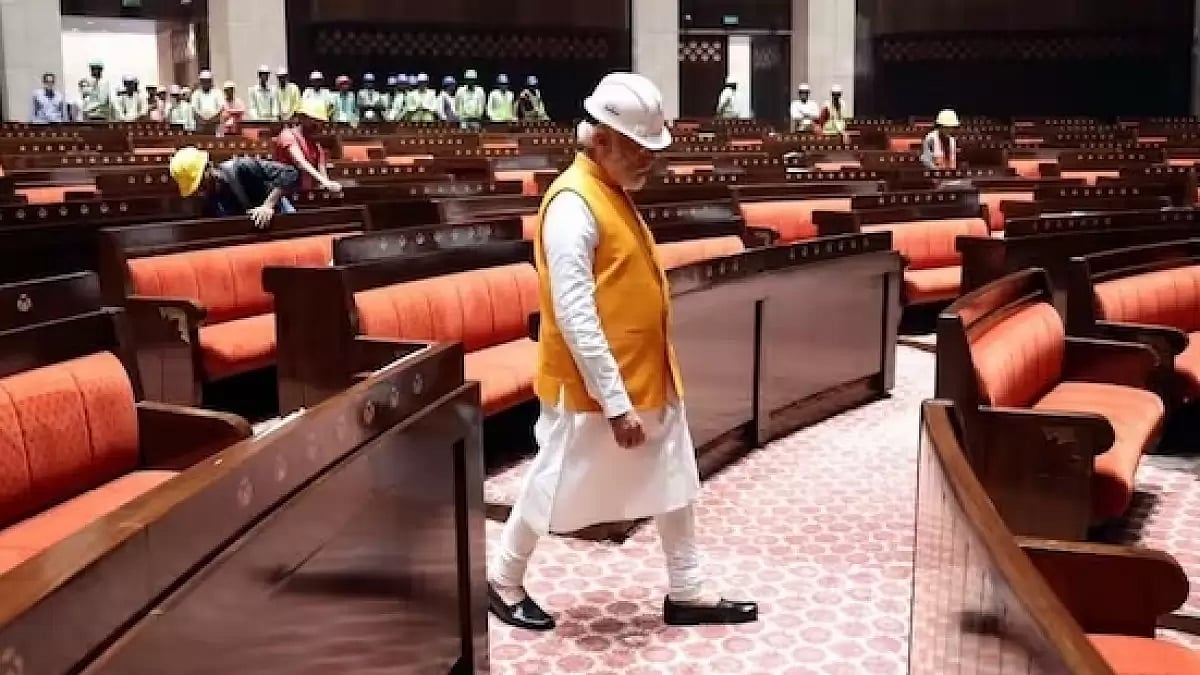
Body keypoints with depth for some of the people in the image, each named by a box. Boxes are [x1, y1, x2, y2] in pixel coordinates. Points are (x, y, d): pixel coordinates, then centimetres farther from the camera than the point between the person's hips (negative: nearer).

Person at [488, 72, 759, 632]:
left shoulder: (615, 193, 9)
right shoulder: (573, 205, -21)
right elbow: (574, 317, -26)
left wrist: (637, 388, 18)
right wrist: (615, 403, -25)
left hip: (648, 378, 9)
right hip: (592, 390, -9)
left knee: (674, 481, 15)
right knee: (555, 488, 8)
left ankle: (687, 593, 28)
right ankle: (503, 582, 29)